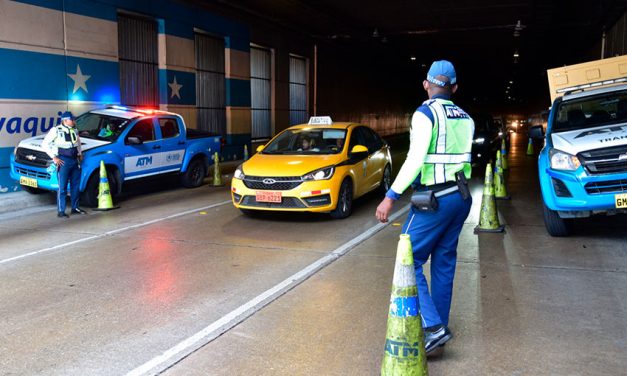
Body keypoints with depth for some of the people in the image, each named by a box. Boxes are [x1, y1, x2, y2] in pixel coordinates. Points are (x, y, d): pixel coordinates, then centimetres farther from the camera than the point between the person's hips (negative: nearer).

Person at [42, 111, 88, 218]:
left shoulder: (74, 130, 11)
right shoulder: (56, 130, -8)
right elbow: (45, 144, -7)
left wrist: (80, 153, 17)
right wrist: (54, 157, -11)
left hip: (75, 160, 6)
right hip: (63, 161, -6)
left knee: (75, 185, 11)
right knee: (62, 187, -5)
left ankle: (75, 208, 22)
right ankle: (60, 211, 0)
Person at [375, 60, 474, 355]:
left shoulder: (425, 113, -11)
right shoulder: (465, 118, 11)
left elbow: (415, 160, -21)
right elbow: (463, 158, 15)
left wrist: (391, 197, -20)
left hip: (434, 200, -7)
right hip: (461, 196, 8)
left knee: (410, 260, -2)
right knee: (444, 263, 13)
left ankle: (433, 327, -9)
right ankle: (439, 327, 22)